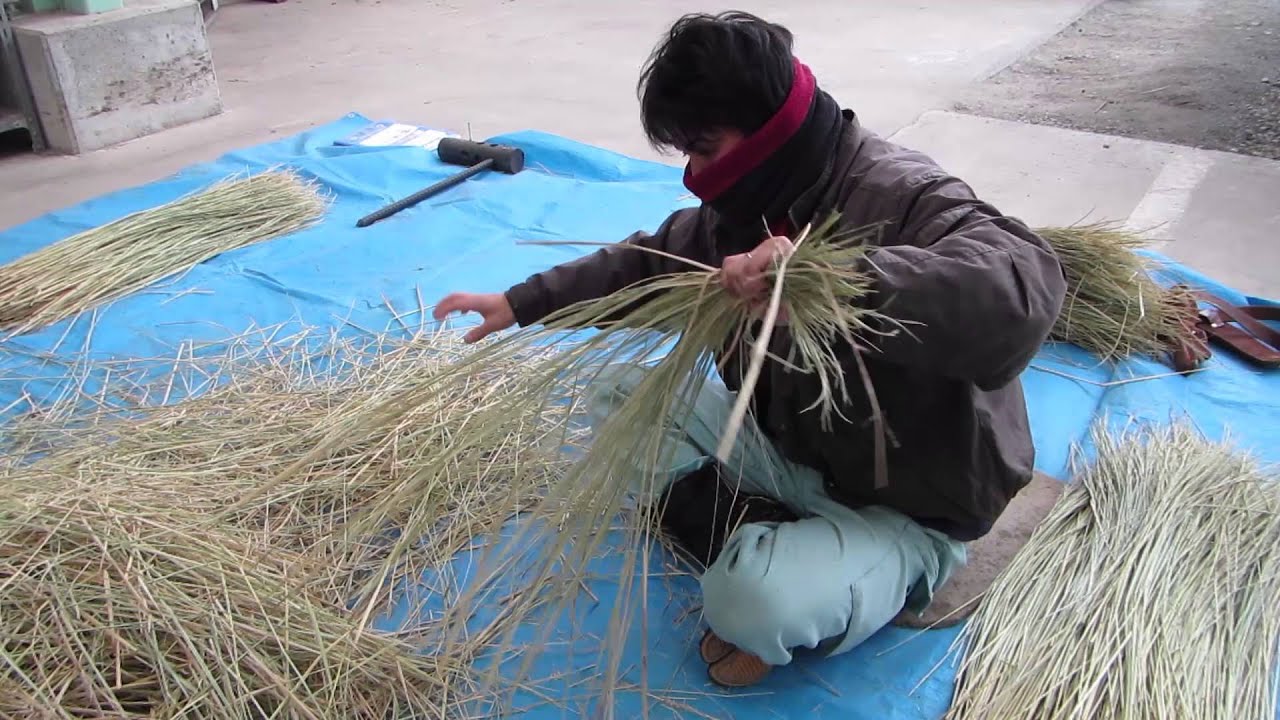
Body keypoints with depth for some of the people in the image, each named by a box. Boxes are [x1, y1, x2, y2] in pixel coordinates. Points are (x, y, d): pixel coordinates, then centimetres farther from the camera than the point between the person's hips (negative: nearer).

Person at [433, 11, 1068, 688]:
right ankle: (767, 542, -5)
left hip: (907, 509, -8)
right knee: (622, 396, 3)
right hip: (787, 445, 8)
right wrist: (520, 303, 13)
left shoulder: (903, 195, -26)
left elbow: (1025, 290, -44)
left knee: (755, 599, -35)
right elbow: (647, 263, 14)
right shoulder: (751, 198, 0)